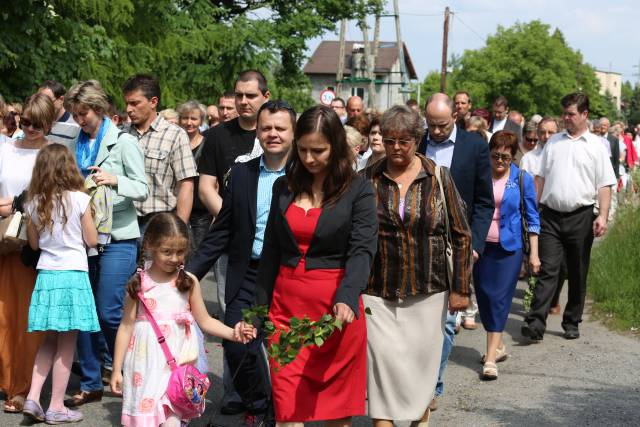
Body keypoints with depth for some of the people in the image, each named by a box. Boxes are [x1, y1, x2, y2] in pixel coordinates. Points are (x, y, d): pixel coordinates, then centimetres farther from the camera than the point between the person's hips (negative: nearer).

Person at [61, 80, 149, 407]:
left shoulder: (123, 142, -2)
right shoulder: (74, 146, 12)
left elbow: (143, 189, -6)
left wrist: (115, 180, -23)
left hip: (117, 237, -5)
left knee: (109, 312, -9)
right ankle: (91, 384, 15)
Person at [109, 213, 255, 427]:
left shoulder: (189, 282, 1)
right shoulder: (139, 283, 0)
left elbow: (204, 320, 9)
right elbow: (126, 327, 5)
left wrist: (232, 333, -8)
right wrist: (117, 369, 5)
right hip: (145, 362, 1)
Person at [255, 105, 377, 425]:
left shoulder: (358, 190, -3)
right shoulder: (283, 187, 9)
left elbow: (362, 250, -14)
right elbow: (270, 251, 15)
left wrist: (346, 300, -30)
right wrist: (261, 305, 13)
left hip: (336, 306, -3)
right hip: (287, 302, 3)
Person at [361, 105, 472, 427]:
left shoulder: (438, 178, -1)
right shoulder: (367, 180, -1)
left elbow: (461, 235, 2)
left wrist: (461, 288, -1)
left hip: (428, 290, 0)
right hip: (378, 291, 0)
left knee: (421, 359, 11)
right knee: (382, 360, -8)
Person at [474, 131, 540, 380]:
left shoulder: (523, 180, 0)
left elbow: (532, 218, 4)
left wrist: (534, 254, 1)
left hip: (509, 247, -3)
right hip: (481, 246, 3)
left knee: (500, 299, -8)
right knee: (484, 298, 8)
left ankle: (491, 358, -10)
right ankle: (498, 346, 26)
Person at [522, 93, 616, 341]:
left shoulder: (596, 146, 2)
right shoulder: (553, 142, 11)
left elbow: (604, 186, -1)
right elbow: (541, 178, 14)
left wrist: (603, 216, -12)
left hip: (580, 217, -1)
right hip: (550, 215, 1)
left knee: (577, 274, 9)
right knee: (547, 271, -7)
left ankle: (572, 323, 20)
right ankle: (536, 324, -13)